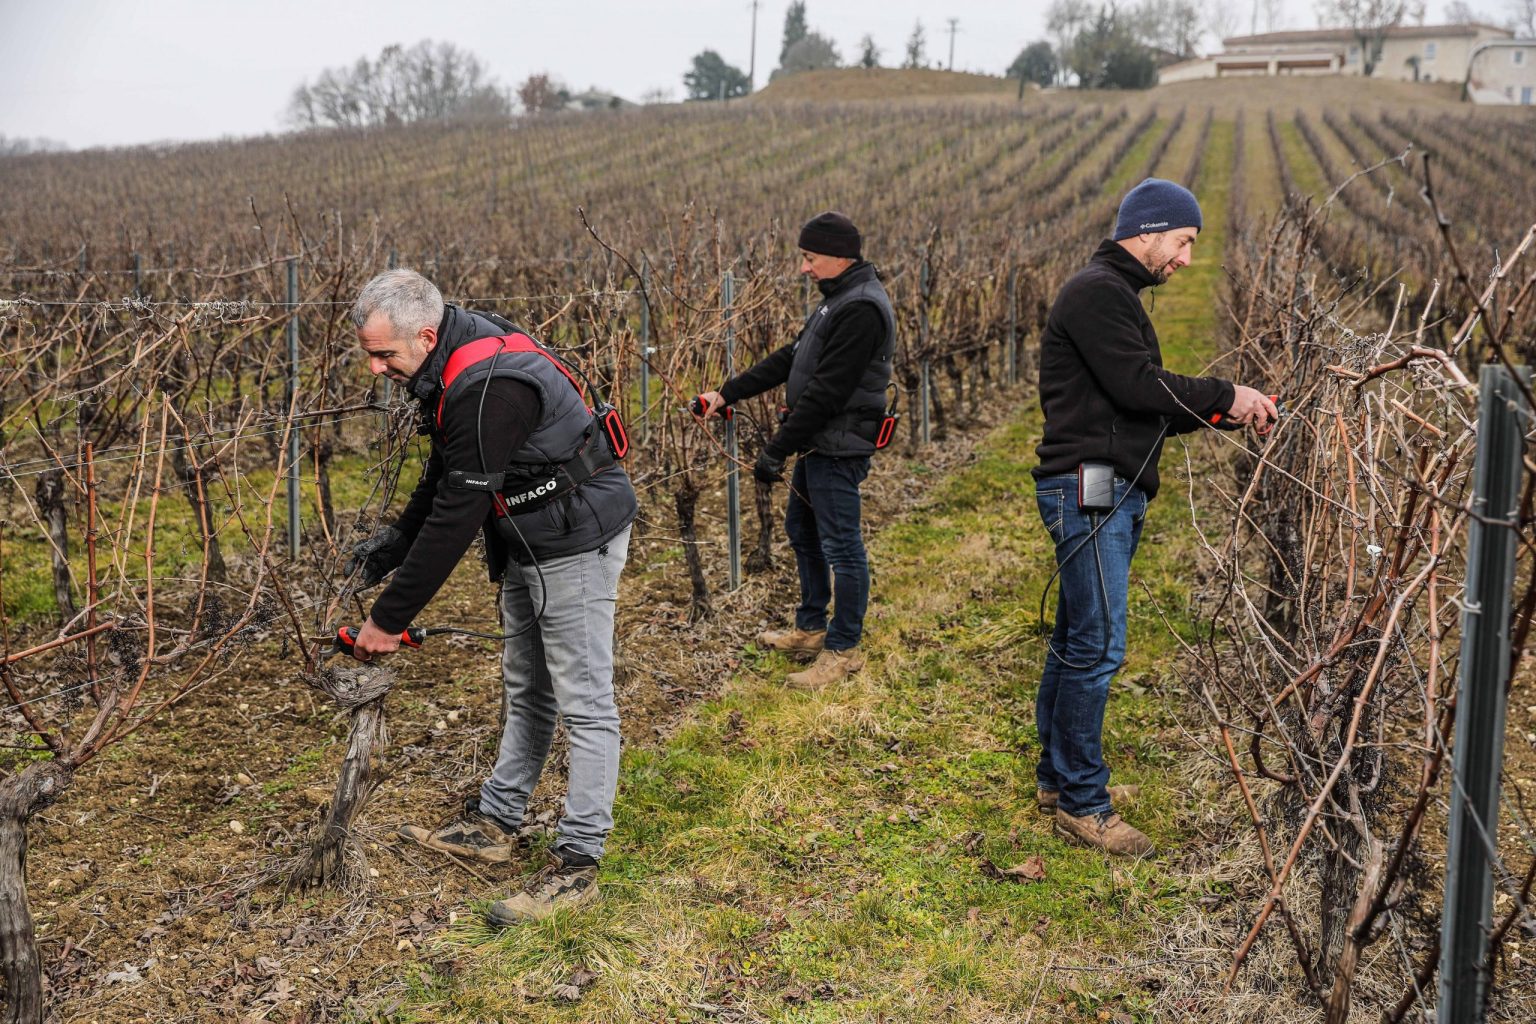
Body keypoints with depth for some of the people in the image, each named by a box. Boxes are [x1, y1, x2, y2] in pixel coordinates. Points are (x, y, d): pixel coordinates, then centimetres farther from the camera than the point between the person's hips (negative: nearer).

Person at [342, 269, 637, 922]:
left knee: (583, 704, -3)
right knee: (524, 691, 19)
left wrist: (390, 617, -21)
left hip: (577, 541, -11)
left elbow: (457, 514, -29)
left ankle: (577, 865, 4)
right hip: (528, 540, 11)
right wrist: (395, 539, 8)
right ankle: (495, 825, 32)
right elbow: (444, 476, 17)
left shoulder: (490, 387, -30)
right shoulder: (453, 365, 2)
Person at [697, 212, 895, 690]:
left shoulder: (862, 309, -21)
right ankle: (811, 628, 35)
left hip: (839, 448, -11)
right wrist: (727, 393, 12)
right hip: (817, 443, 11)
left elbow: (826, 391, -24)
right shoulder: (839, 299, 13)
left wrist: (777, 450, -21)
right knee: (802, 530, 21)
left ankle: (843, 650, 10)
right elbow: (790, 359, 16)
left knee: (840, 545, -1)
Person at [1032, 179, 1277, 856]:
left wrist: (1220, 412, 9)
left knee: (1076, 639, 15)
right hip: (1087, 490, -11)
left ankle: (1057, 776, 25)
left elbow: (1143, 407, 20)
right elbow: (1137, 387, -20)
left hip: (1112, 494, 11)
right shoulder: (1097, 291, -11)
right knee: (1097, 645, -8)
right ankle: (1081, 802, 1)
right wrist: (1225, 394, -10)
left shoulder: (1116, 295, 22)